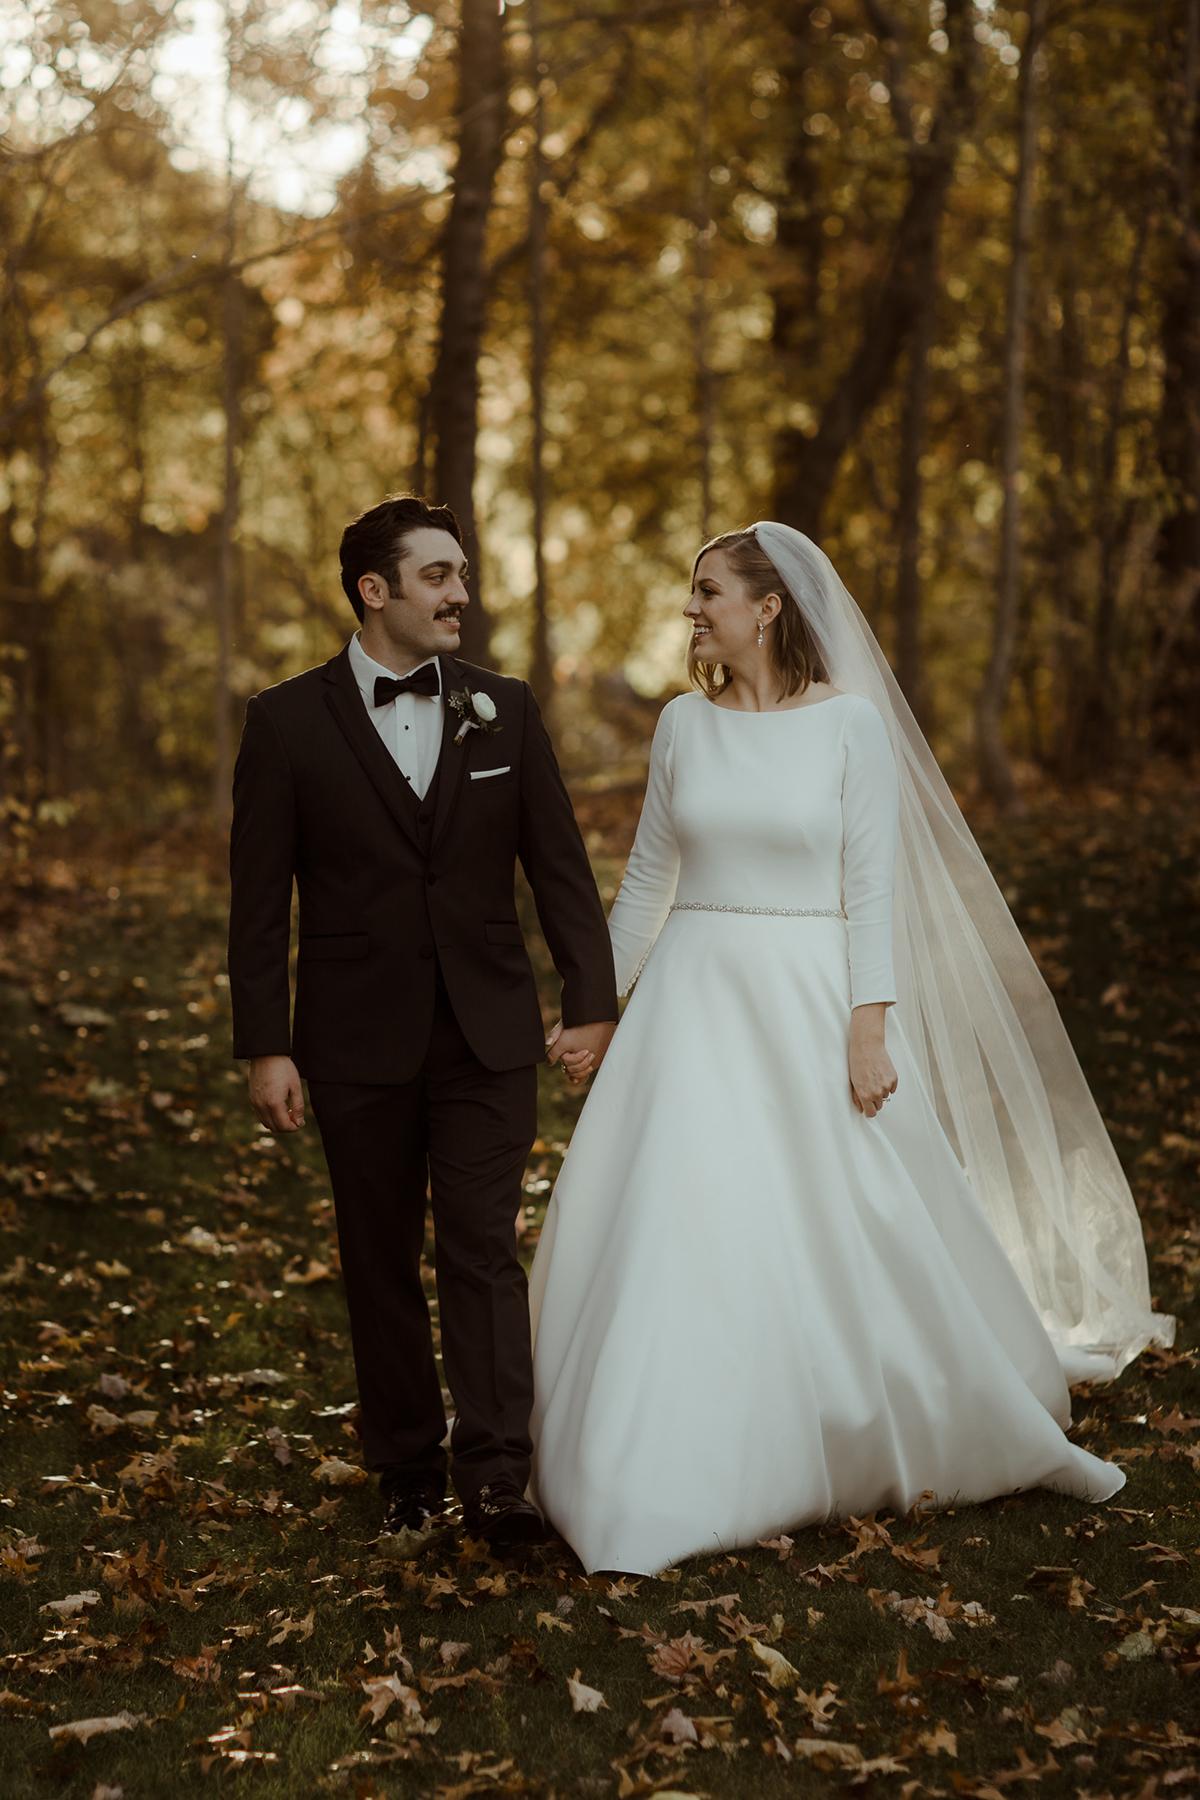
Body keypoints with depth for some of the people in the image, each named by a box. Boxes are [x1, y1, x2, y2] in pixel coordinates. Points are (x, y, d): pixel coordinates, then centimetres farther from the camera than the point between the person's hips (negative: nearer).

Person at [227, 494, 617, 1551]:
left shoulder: (505, 710, 5)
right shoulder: (288, 721, -2)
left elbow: (559, 865, 6)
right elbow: (260, 899, -2)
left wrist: (592, 1000, -1)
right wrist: (266, 1048, -6)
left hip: (488, 1030, 1)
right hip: (358, 1038, 0)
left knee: (484, 1247, -5)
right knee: (381, 1258, 9)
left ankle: (496, 1475, -4)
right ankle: (408, 1467, 21)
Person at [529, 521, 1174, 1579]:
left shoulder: (851, 723, -6)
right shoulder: (684, 725, 5)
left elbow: (872, 888, -8)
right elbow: (649, 878, 12)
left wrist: (869, 1030, -14)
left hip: (811, 1003, -3)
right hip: (694, 1002, 3)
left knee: (857, 1236, 4)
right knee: (673, 1233, -2)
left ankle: (969, 1428, 27)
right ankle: (673, 1481, 9)